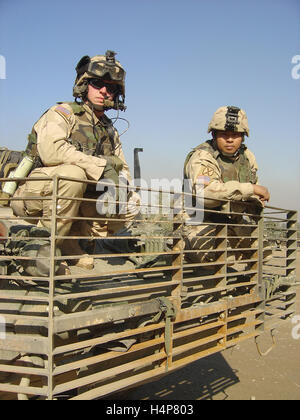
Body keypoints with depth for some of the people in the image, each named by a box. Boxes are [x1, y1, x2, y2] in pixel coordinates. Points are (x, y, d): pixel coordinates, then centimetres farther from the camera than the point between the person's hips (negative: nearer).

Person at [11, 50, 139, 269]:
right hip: (33, 195, -6)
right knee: (73, 173, -36)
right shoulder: (62, 113, -6)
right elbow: (51, 150, -26)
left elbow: (122, 167, 18)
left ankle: (70, 240, -4)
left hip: (76, 203, 6)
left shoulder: (110, 130, 15)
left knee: (130, 207, -5)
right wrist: (103, 166, -25)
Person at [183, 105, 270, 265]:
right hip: (201, 224, -8)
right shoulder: (202, 157, -16)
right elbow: (205, 192, -36)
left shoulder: (247, 156, 9)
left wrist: (257, 199, 2)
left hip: (234, 224, 8)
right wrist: (251, 189, -31)